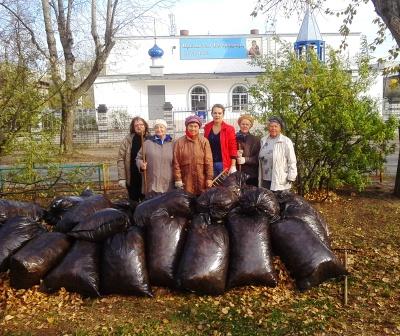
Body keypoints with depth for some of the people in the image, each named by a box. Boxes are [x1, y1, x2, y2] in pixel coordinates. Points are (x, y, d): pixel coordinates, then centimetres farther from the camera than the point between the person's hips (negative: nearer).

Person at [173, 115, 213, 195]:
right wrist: (178, 179, -4)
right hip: (186, 180, 0)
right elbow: (176, 162, -1)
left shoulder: (204, 141, -1)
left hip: (201, 180, 1)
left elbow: (209, 161, -2)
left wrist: (209, 178, -5)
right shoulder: (179, 142, -1)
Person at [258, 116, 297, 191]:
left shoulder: (286, 142, -6)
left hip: (280, 183, -5)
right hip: (265, 180, 6)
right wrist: (260, 179, 15)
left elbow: (292, 162, -7)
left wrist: (291, 178, -11)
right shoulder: (263, 140, 11)